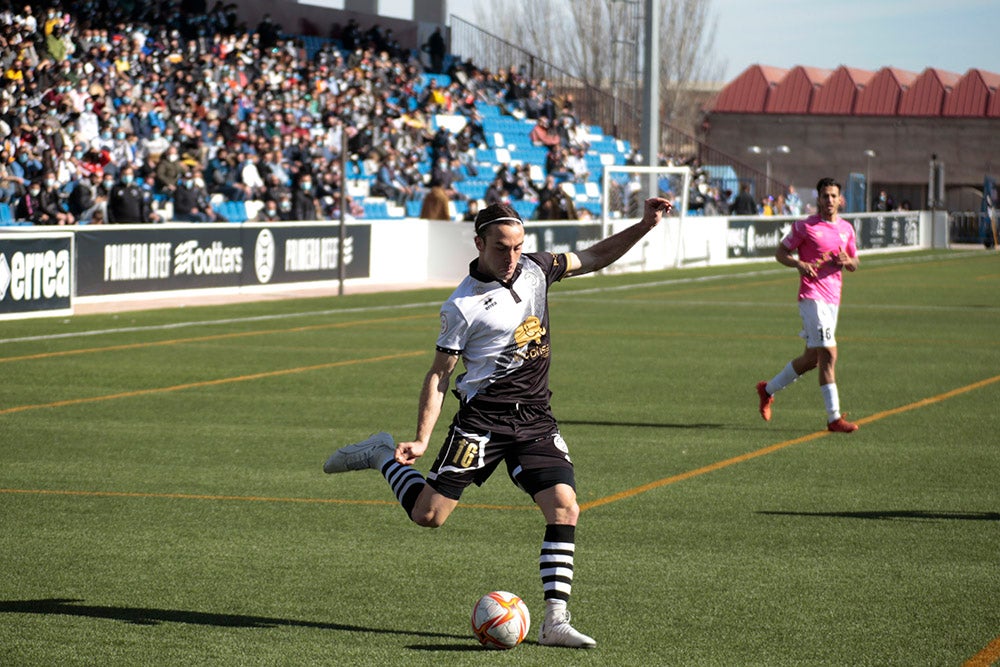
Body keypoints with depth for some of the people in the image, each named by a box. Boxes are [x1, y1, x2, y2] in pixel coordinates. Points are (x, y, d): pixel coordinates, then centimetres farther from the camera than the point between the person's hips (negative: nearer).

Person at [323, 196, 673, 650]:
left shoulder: (534, 269, 6)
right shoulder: (463, 305, -10)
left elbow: (592, 259, 20)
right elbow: (439, 374, -6)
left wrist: (644, 226, 9)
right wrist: (421, 440, -13)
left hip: (536, 420, 5)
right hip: (483, 419, -4)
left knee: (564, 508, -13)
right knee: (428, 515, -5)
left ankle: (555, 621, -12)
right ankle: (381, 455, 24)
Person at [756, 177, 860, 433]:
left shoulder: (847, 229, 12)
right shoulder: (805, 227, -5)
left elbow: (854, 264, 20)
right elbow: (780, 252, 0)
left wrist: (847, 261, -4)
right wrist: (799, 264, -19)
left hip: (833, 299, 7)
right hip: (812, 296, -7)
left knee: (812, 358, 14)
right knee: (828, 354, -15)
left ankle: (768, 389, 35)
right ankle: (834, 418, -14)